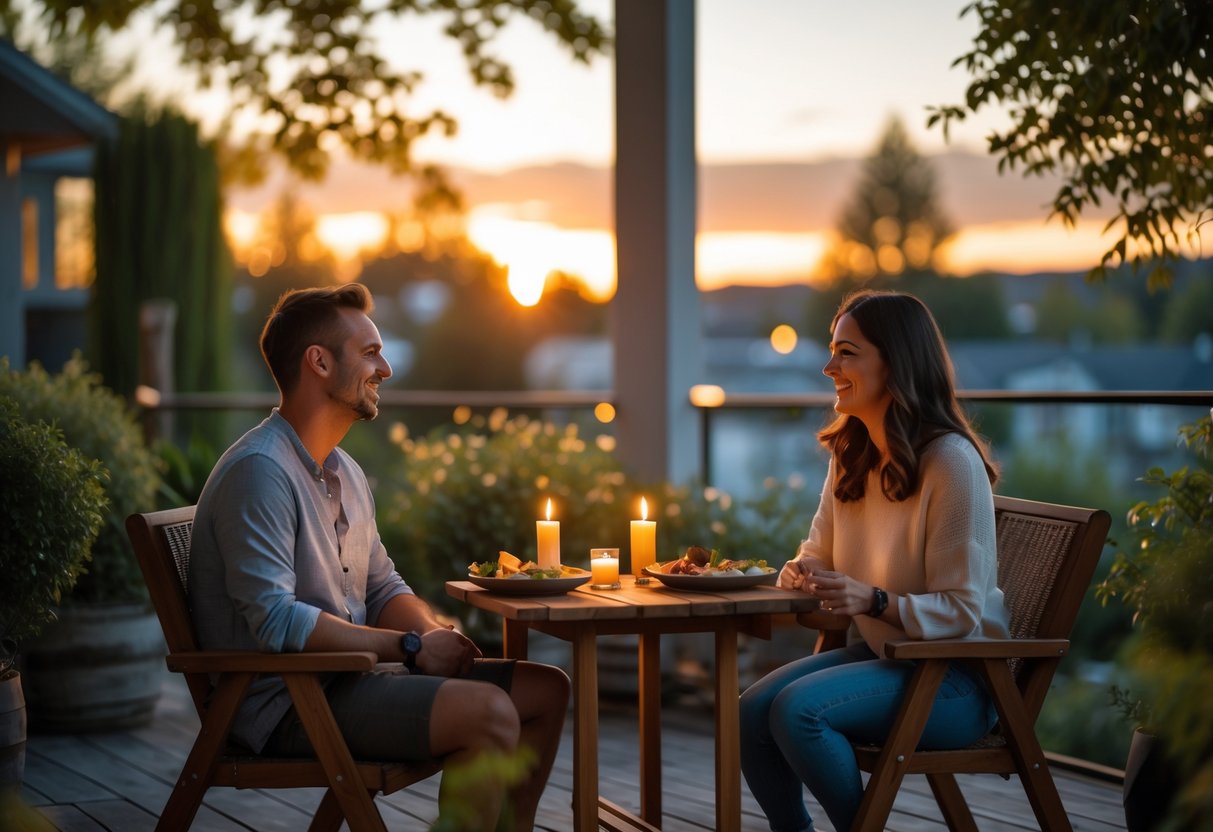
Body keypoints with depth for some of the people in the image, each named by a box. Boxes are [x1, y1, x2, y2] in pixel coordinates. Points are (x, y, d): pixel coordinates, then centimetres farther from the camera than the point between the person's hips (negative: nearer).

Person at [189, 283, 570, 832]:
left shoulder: (345, 472, 16)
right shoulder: (259, 471, -17)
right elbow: (275, 620, -24)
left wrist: (436, 635, -3)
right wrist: (411, 647, -19)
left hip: (349, 676, 10)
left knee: (546, 690, 6)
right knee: (490, 712, -26)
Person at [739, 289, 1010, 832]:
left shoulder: (951, 461, -18)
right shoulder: (851, 455, 7)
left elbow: (961, 611, -18)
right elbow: (818, 552, 16)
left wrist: (873, 600, -32)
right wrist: (801, 574, -8)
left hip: (956, 677, -7)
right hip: (878, 653, 7)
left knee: (796, 709, -27)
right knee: (752, 710, -15)